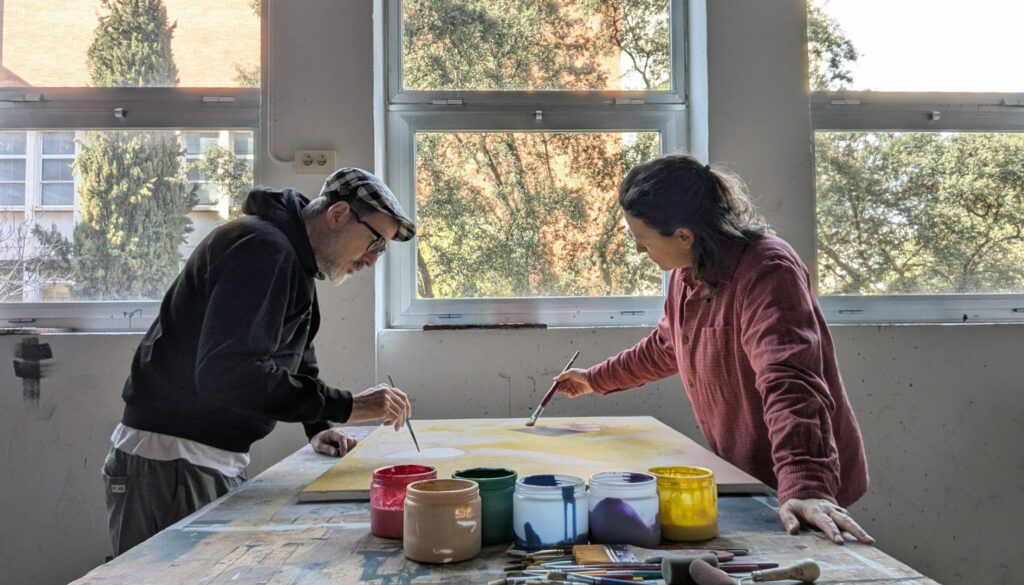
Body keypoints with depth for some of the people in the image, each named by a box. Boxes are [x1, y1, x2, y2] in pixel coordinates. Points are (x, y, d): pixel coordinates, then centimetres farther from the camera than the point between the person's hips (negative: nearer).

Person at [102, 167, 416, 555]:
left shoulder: (294, 261, 13)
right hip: (170, 461, -10)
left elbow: (296, 357, 24)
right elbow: (225, 373, -32)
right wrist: (346, 406, -28)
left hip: (219, 462, 10)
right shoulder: (264, 248, -22)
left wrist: (317, 428, 10)